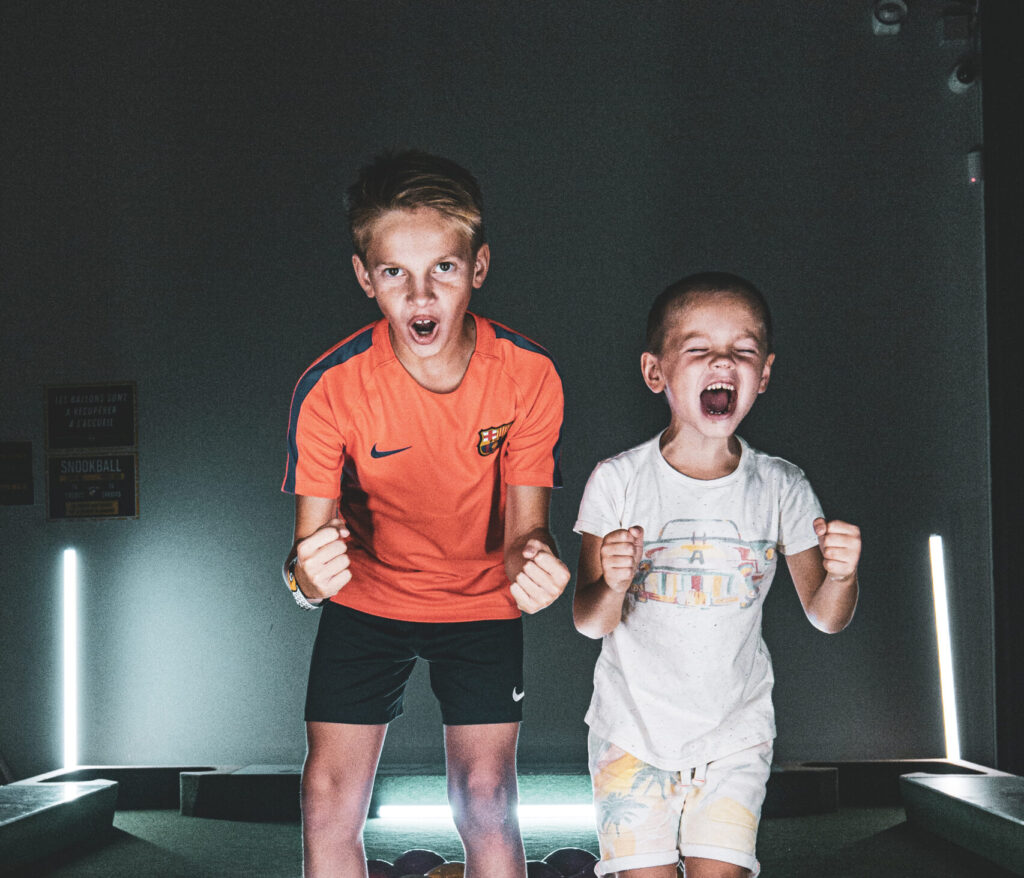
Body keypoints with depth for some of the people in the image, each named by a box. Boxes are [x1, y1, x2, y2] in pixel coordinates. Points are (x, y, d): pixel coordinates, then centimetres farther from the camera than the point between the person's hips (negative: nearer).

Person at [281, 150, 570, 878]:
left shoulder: (529, 374, -22)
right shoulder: (330, 388, -24)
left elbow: (525, 526, -18)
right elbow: (314, 538, -22)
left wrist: (534, 559, -43)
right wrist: (307, 573, -47)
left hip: (482, 599, 0)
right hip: (367, 597, 0)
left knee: (487, 799, -3)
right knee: (330, 802, -3)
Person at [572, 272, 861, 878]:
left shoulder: (781, 488, -5)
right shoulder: (618, 481, -10)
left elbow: (825, 617, -1)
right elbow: (590, 623, -8)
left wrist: (842, 576, -22)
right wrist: (612, 584, -30)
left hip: (736, 732, 1)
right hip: (633, 730, -1)